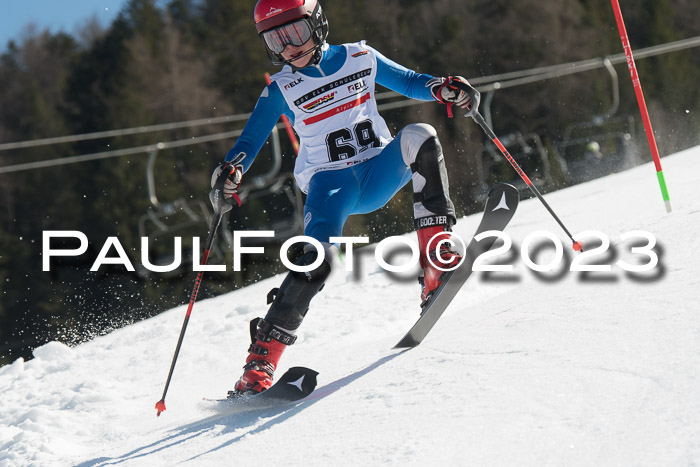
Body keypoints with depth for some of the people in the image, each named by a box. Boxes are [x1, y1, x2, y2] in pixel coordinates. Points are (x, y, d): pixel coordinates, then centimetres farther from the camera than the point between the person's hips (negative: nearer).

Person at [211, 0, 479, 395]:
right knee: (319, 258, -28)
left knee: (419, 137, -28)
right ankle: (262, 359, -25)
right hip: (329, 184, -2)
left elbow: (408, 82, 14)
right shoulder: (281, 90, 2)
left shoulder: (359, 58, 6)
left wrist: (443, 89, -6)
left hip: (380, 170, 2)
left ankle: (437, 263, -31)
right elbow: (250, 141, -2)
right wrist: (232, 171, -23)